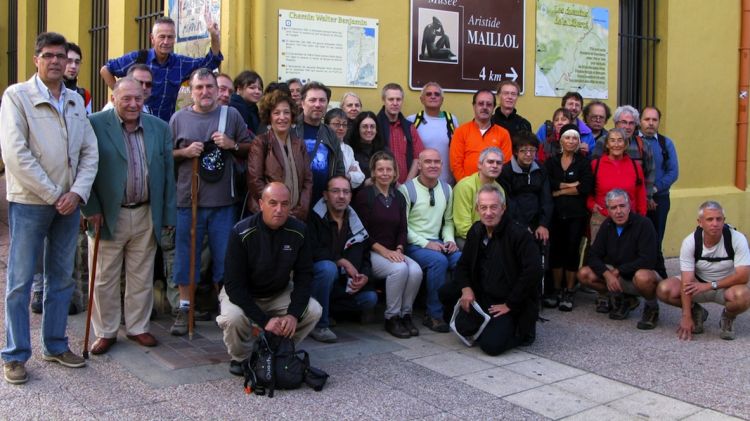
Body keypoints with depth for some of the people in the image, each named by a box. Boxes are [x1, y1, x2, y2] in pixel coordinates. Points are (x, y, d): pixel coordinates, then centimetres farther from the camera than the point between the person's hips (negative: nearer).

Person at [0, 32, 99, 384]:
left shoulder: (76, 101, 10)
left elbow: (90, 151, 7)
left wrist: (77, 192, -7)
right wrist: (51, 195, -14)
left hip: (69, 203, 5)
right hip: (29, 203, -5)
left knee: (62, 278, 12)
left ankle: (55, 345, 24)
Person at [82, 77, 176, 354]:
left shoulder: (159, 128, 5)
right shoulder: (94, 125, -7)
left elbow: (168, 173, 6)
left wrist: (168, 215, 4)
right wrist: (91, 209, -11)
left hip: (146, 215, 3)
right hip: (108, 215, -3)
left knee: (142, 277, 13)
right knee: (104, 278, 7)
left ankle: (137, 327, 27)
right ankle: (106, 332, 22)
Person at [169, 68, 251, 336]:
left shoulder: (231, 115, 5)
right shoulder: (179, 118, 6)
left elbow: (249, 149, 8)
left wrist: (233, 145, -10)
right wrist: (185, 152, -9)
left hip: (223, 201, 0)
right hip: (188, 199, 0)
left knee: (225, 258, 6)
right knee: (186, 255, 6)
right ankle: (185, 308, 18)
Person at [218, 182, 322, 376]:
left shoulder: (298, 231, -14)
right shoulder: (241, 233, -24)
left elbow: (304, 276, -7)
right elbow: (234, 285, -24)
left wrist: (293, 314, -22)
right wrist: (264, 320, -30)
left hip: (279, 293, 4)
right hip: (242, 294, -3)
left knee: (313, 311, -20)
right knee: (233, 318, -34)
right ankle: (241, 357, -1)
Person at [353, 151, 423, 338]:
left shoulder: (398, 197, 14)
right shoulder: (364, 195, -2)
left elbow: (403, 230, 11)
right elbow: (361, 231, -7)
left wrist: (399, 249, -8)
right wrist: (383, 250, -15)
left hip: (393, 252, 5)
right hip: (370, 253, -5)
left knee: (416, 270, -25)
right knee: (399, 269, -32)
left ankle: (406, 314, -7)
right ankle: (391, 318, -16)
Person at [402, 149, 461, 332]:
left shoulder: (446, 189, 14)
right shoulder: (407, 189, -5)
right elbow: (402, 226, -8)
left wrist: (449, 240, -1)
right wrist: (426, 243, -15)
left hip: (437, 243, 5)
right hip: (413, 245, -5)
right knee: (439, 260, -33)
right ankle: (434, 314, -18)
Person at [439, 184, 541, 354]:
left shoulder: (519, 235, -17)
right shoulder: (476, 230, 6)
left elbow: (533, 272, -24)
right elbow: (463, 264, 12)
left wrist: (509, 305, -20)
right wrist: (466, 289, -10)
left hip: (511, 306, -7)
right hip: (481, 296, 7)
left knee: (491, 345, -25)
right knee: (446, 292, -12)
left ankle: (521, 331, 7)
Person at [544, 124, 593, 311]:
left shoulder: (584, 162, 3)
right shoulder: (551, 161, 8)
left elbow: (585, 188, -10)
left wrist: (559, 190, -8)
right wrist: (570, 185, -13)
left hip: (576, 214, -2)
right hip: (555, 213, 2)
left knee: (572, 250, -1)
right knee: (556, 250, 3)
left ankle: (569, 292, 8)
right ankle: (556, 290, 15)